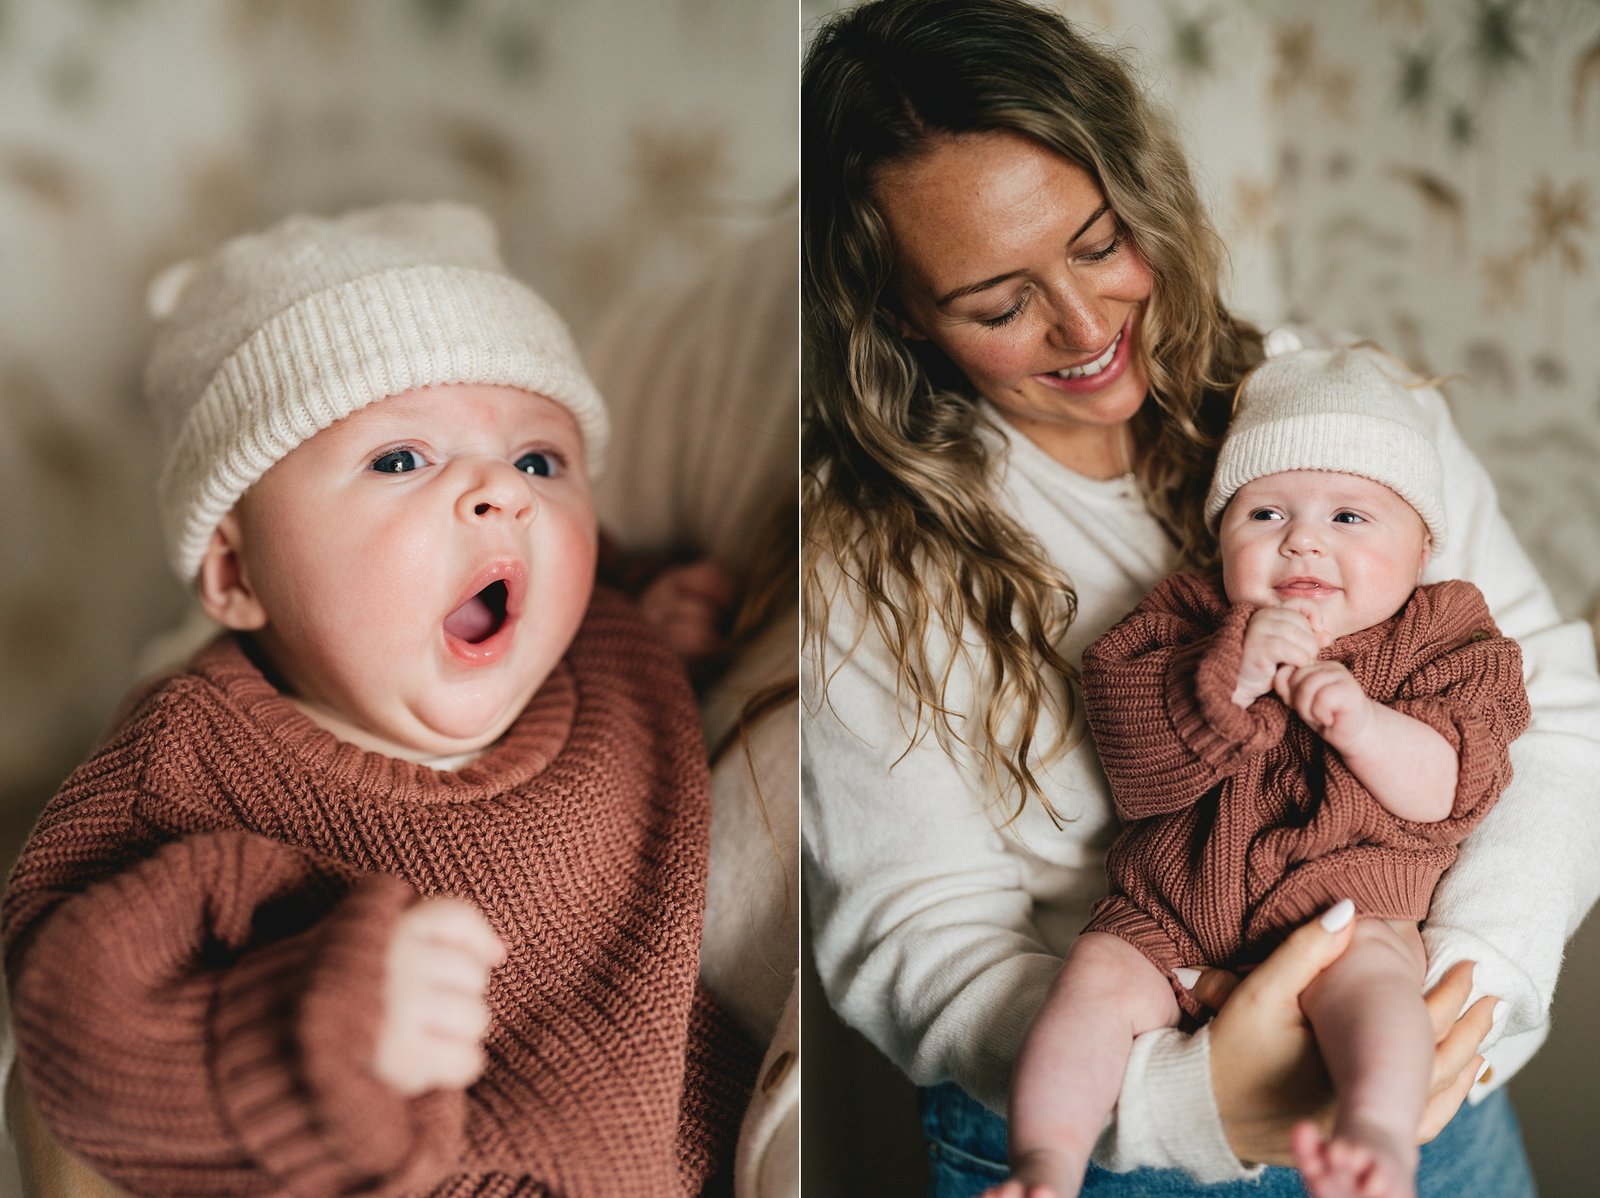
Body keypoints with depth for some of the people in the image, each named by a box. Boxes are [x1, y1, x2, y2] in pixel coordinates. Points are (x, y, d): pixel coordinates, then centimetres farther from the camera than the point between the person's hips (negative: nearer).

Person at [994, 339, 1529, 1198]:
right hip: (1166, 910, 2)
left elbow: (1447, 792, -7)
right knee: (1096, 976, -22)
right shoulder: (1191, 616, 9)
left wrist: (1363, 722, -25)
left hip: (1347, 908, -2)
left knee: (1369, 967, -33)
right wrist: (1229, 674, -22)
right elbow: (1126, 733, -7)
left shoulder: (1440, 639, 6)